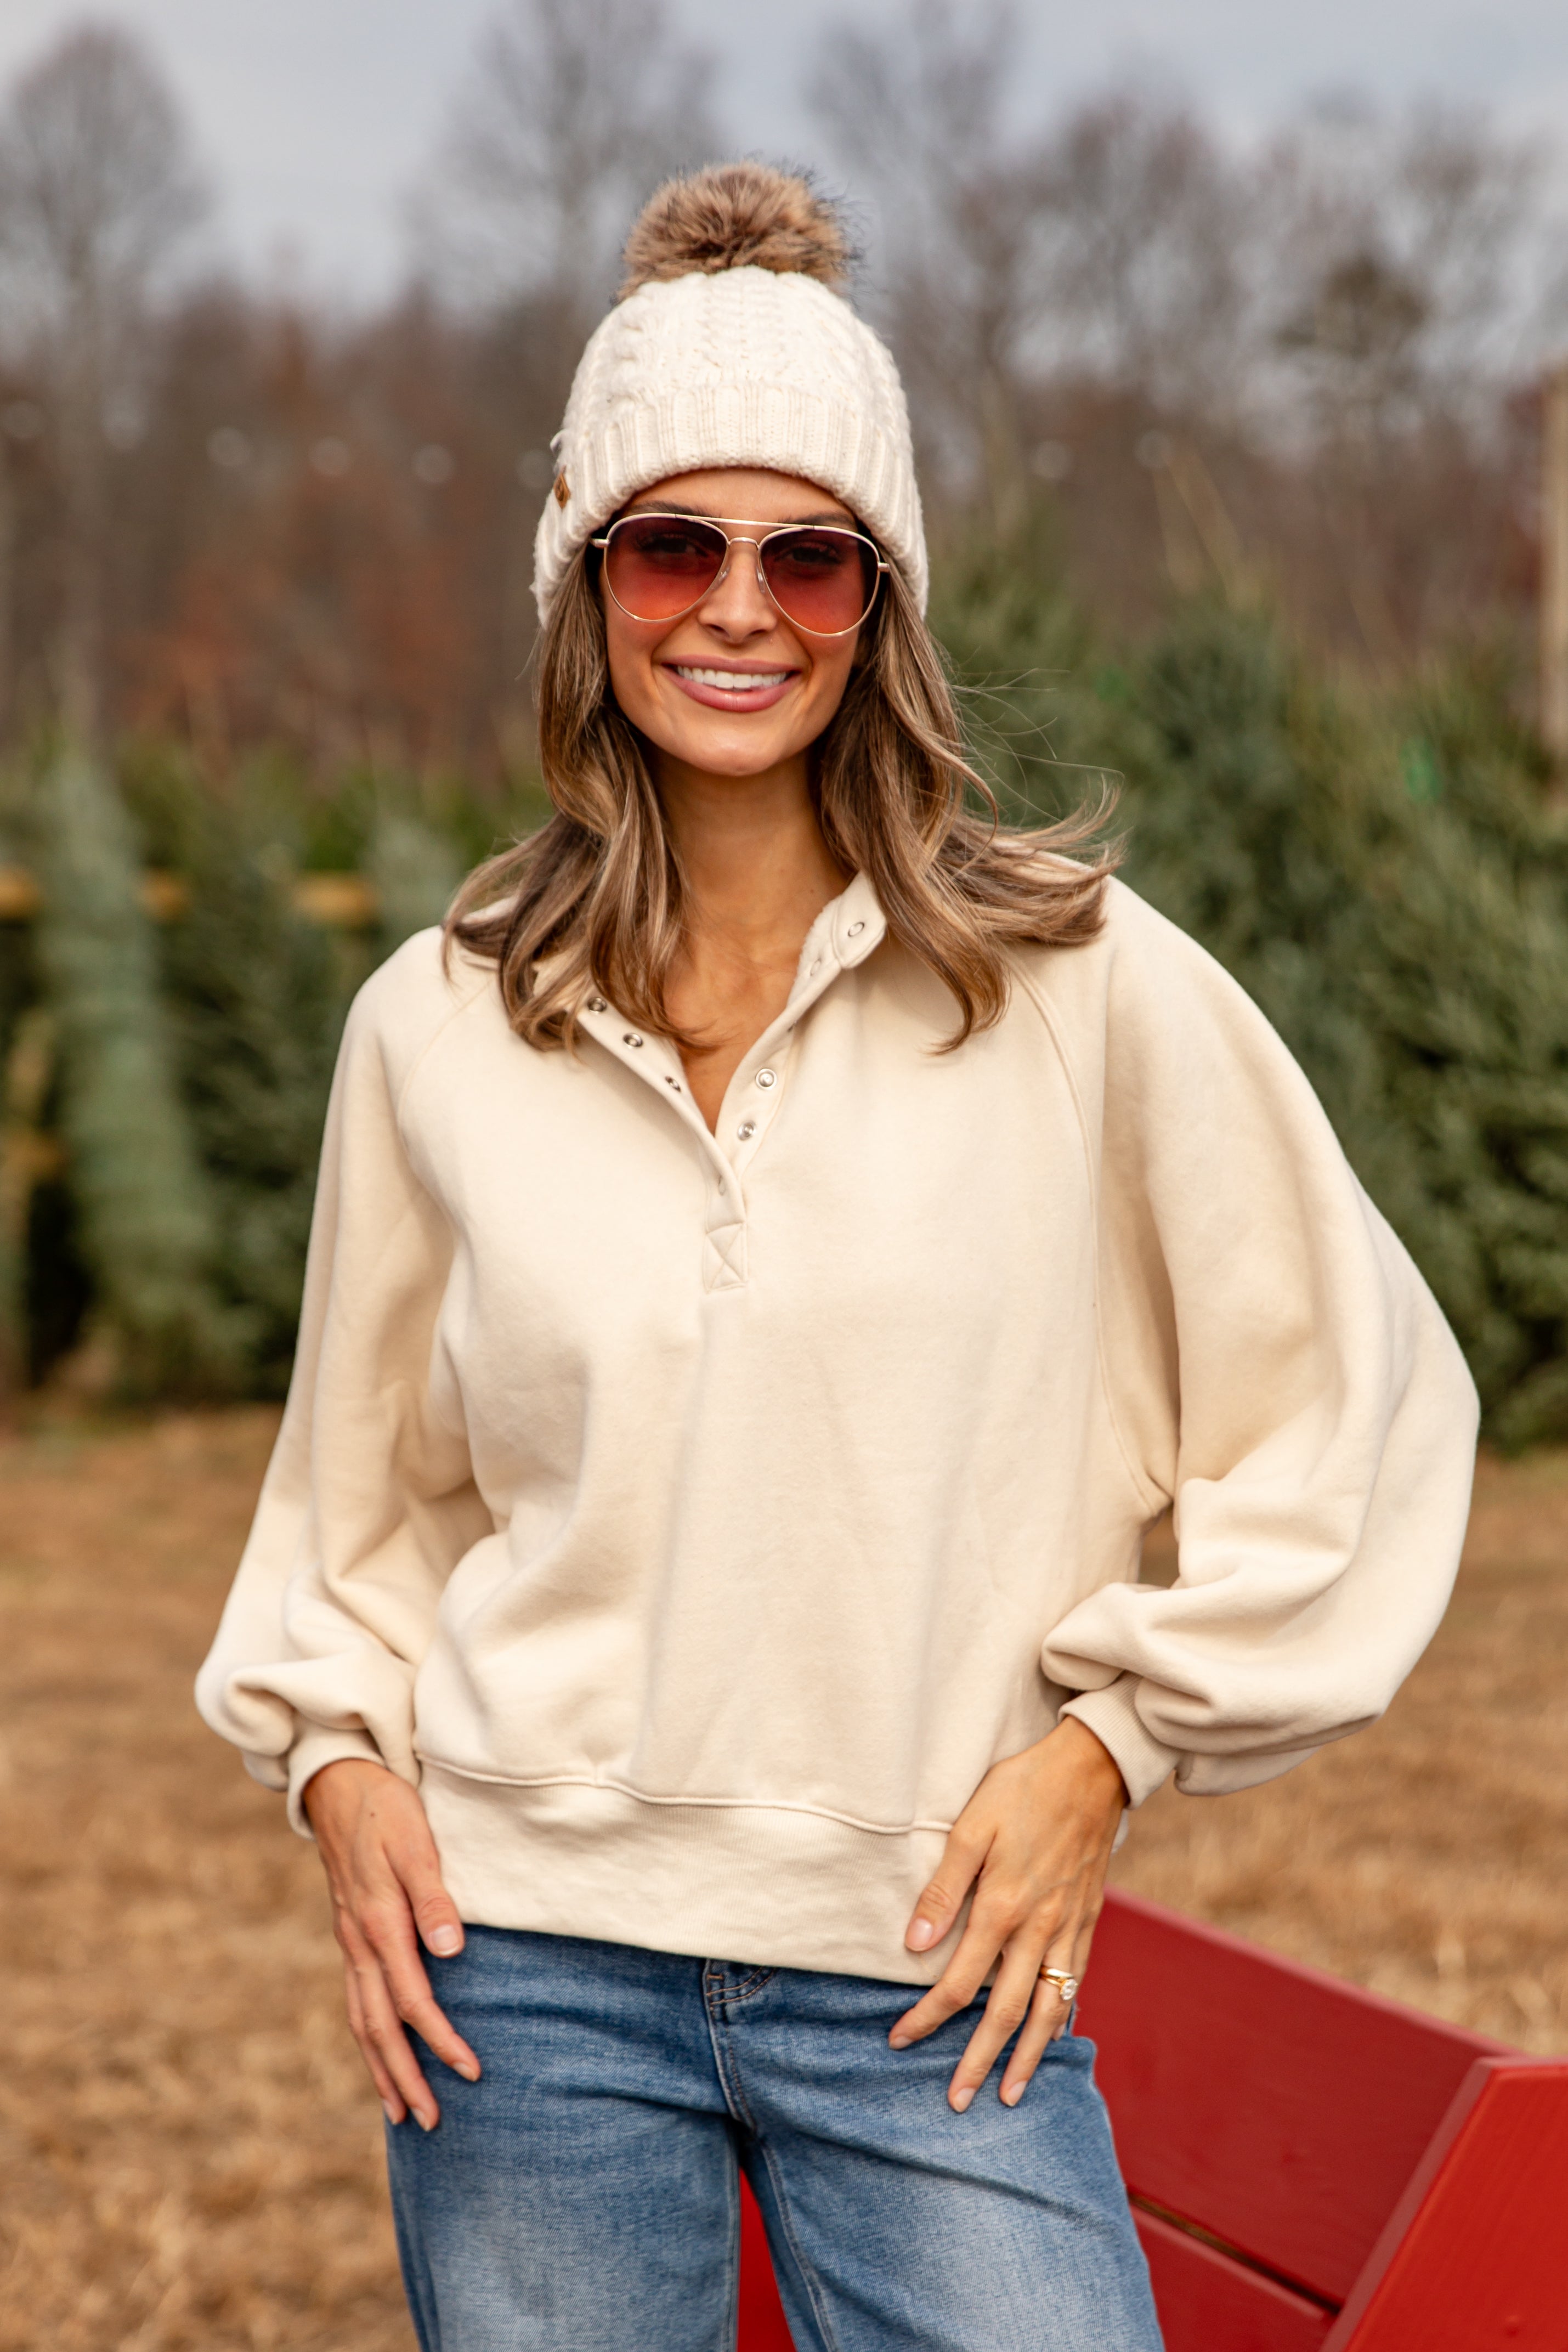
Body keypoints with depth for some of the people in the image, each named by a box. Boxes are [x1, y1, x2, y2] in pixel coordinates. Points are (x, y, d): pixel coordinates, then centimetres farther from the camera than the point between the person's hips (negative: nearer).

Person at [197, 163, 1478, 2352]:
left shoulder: (1077, 983, -4)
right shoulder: (437, 1028, 3)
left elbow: (1358, 1404, 3)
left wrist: (1106, 1742, -2)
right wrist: (337, 1754, 1)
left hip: (928, 1978, -1)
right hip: (532, 1955, 2)